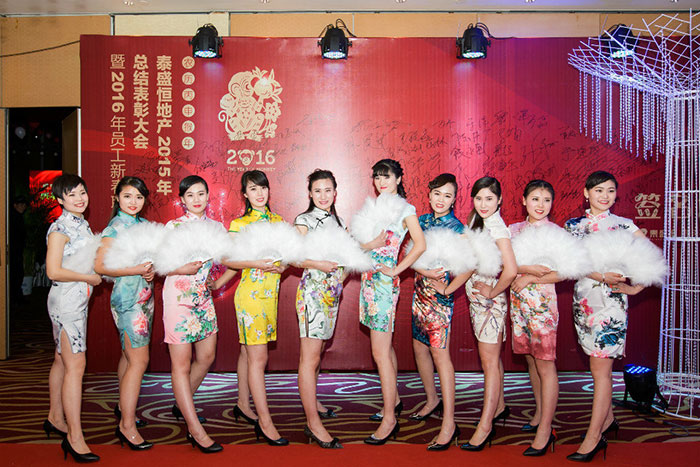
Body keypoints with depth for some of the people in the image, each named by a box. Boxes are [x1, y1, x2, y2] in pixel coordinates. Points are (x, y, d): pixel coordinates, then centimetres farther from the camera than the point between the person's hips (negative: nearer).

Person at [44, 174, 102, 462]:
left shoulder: (82, 224, 13)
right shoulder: (60, 228, -13)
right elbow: (54, 271, -18)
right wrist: (90, 278, -11)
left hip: (79, 301, 9)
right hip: (65, 301, -9)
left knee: (62, 361, 18)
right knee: (75, 366, -8)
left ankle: (55, 419, 32)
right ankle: (74, 437, -3)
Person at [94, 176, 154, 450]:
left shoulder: (144, 224, 12)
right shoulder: (115, 227, -10)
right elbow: (100, 266, -14)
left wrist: (152, 270, -1)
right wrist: (136, 270, -21)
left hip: (144, 296, 8)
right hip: (127, 298, -8)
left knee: (129, 355, 18)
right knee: (139, 360, -9)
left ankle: (124, 406, 34)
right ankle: (127, 426, -2)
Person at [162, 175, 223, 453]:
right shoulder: (173, 226, -3)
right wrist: (183, 269, -21)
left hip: (203, 297, 6)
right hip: (178, 297, -6)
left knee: (207, 356, 12)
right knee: (181, 363, -2)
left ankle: (182, 405, 36)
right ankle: (195, 430, 2)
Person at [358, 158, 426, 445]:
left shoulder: (404, 208, -4)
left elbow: (420, 245, -15)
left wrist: (396, 270, -14)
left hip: (385, 282, -7)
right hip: (370, 279, 7)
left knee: (380, 352, -9)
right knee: (385, 346, 17)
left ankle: (389, 419, -1)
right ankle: (394, 401, 31)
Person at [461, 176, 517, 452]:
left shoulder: (497, 227, -18)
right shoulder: (476, 221, 9)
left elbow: (511, 270, -28)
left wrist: (492, 292, -15)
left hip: (490, 300, -9)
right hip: (476, 297, 9)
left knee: (489, 361, -3)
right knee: (492, 357, 20)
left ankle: (485, 426, 4)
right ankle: (499, 407, 36)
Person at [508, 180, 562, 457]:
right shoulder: (514, 229, 10)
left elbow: (562, 272, -10)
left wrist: (529, 278, -12)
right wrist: (528, 268, -13)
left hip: (542, 301, -5)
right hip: (518, 301, 5)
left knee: (545, 364, -3)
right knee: (531, 360, 13)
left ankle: (545, 430, 3)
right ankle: (539, 413, 29)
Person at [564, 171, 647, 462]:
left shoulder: (624, 225, 2)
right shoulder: (572, 225, 8)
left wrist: (634, 288, -4)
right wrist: (601, 275, -18)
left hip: (611, 299, -3)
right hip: (583, 298, 3)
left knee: (600, 368, -3)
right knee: (598, 365, 12)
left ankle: (594, 437, 3)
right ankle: (607, 419, 30)